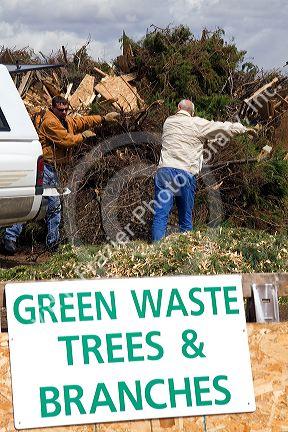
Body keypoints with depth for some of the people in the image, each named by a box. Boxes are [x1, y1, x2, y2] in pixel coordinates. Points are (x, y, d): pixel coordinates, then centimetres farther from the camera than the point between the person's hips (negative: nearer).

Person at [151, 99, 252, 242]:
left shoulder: (168, 122, 18)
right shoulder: (197, 124, 4)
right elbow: (222, 128, 9)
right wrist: (243, 128, 24)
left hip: (164, 170, 2)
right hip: (185, 172, -2)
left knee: (160, 215, -5)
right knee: (185, 218, 7)